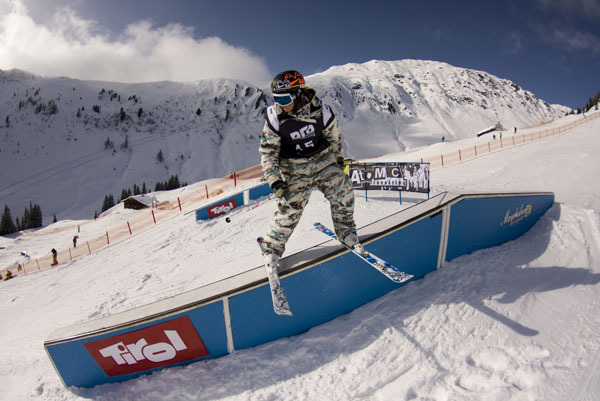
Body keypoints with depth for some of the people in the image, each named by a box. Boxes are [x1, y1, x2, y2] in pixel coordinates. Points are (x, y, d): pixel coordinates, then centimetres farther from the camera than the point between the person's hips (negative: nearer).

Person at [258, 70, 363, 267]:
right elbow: (267, 151, -9)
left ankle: (346, 231, 15)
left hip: (323, 160, 2)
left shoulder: (320, 111, -15)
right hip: (295, 169, -1)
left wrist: (339, 159, 16)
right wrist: (274, 179, -17)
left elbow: (334, 137, 3)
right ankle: (272, 246, 14)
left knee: (342, 191, -11)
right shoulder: (274, 118, -16)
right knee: (290, 208, -8)